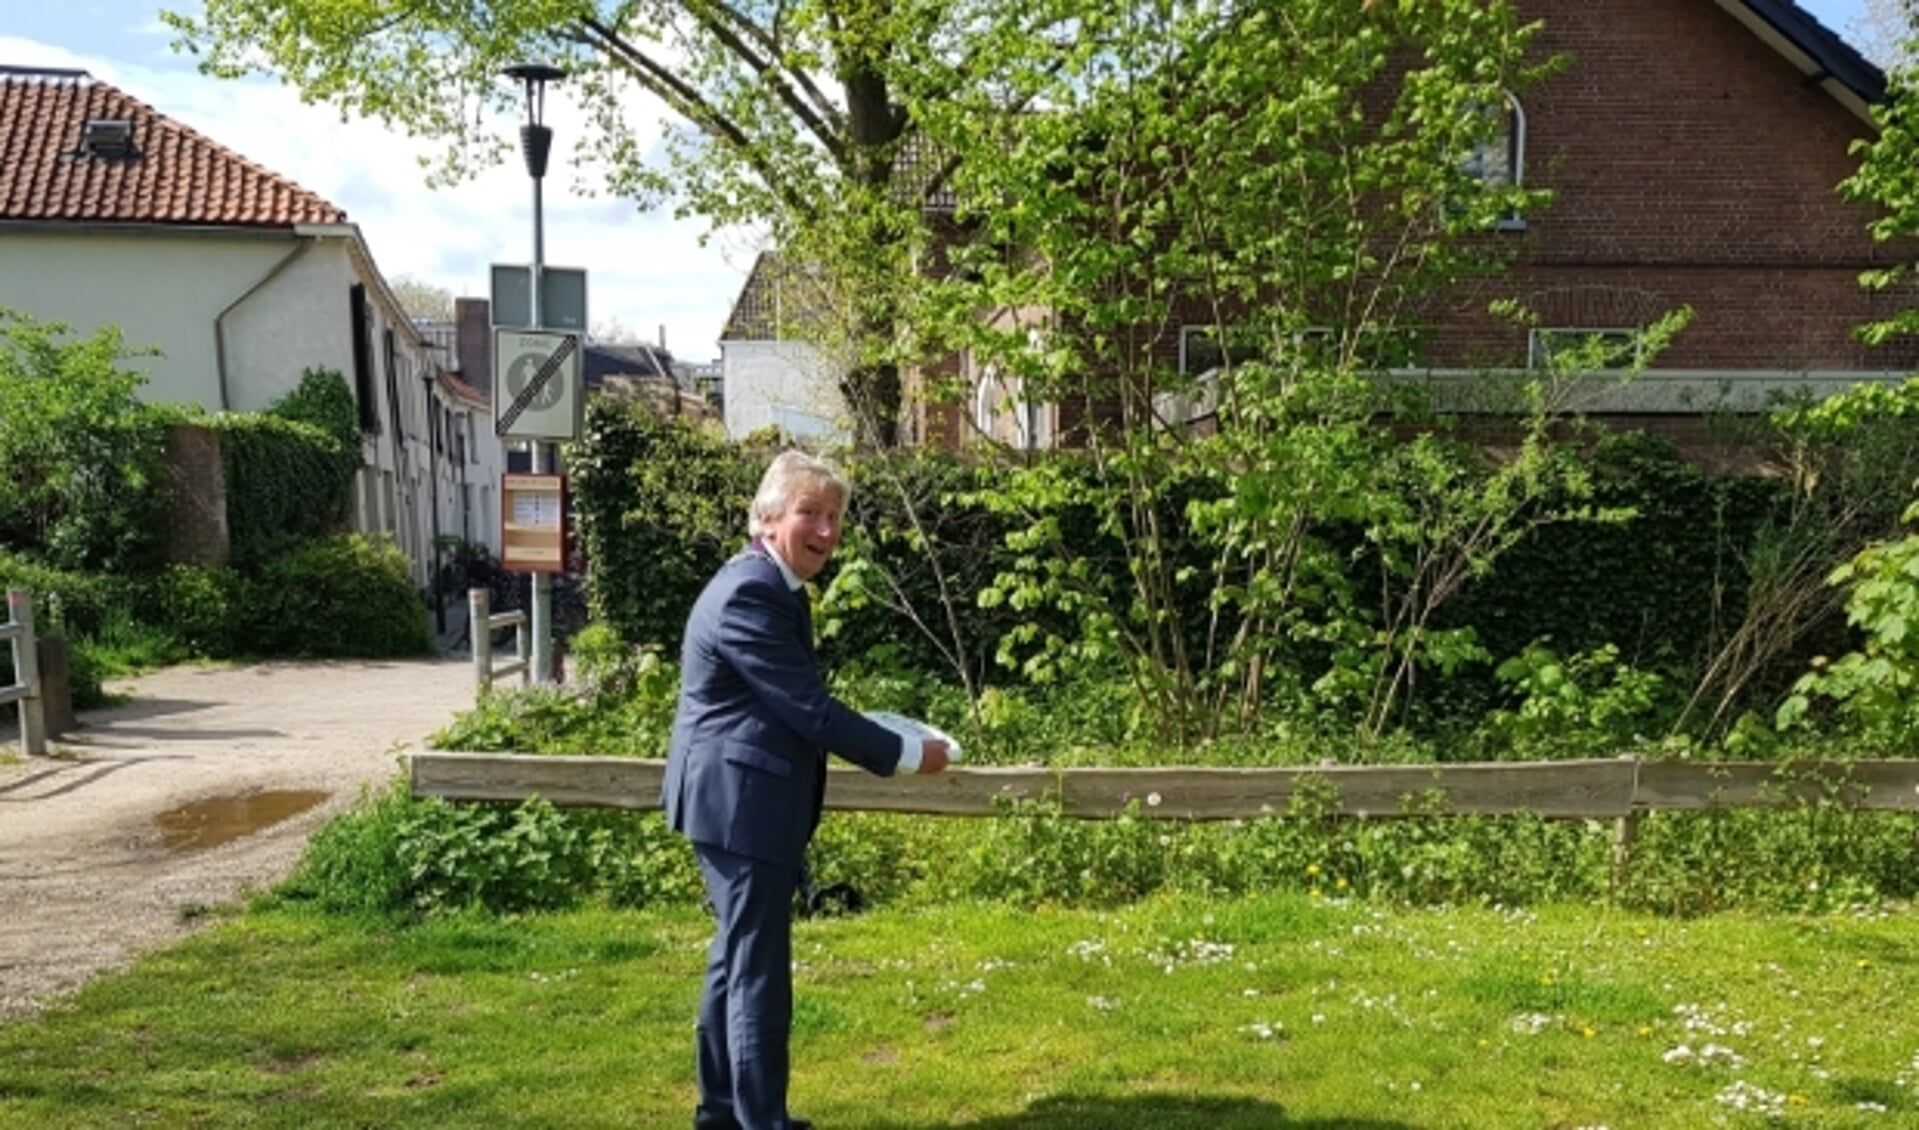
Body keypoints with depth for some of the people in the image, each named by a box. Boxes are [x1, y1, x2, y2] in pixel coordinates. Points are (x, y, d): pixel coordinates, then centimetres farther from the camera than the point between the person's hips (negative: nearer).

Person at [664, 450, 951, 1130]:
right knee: (759, 968, -3)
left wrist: (886, 742, 10)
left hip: (743, 801, 11)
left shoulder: (772, 587, 12)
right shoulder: (748, 595, -21)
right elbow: (809, 708, -22)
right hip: (742, 805, -11)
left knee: (738, 957, 19)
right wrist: (906, 755, -14)